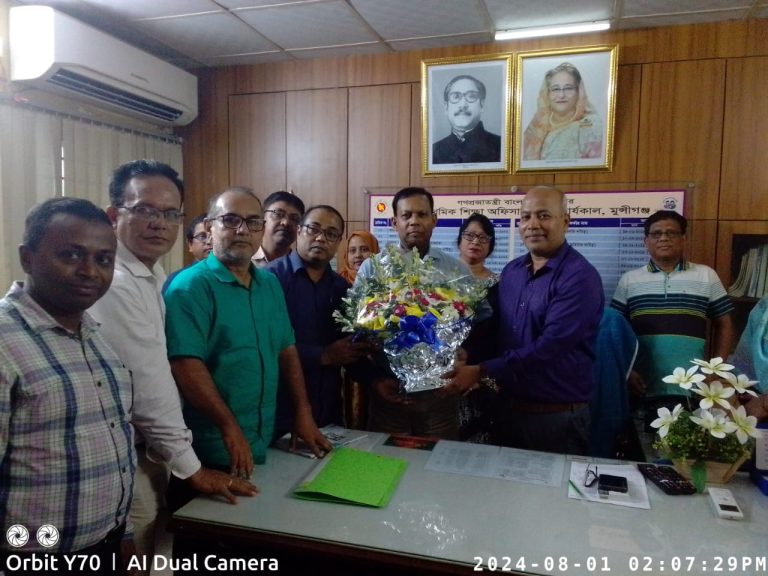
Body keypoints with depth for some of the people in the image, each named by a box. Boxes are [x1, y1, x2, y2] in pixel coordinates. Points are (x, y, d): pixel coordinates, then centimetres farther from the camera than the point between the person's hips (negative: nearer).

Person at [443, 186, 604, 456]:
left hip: (558, 416, -6)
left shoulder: (580, 277, -16)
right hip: (508, 409, 6)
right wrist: (470, 363, -6)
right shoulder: (511, 271, 6)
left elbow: (550, 346, -24)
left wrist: (481, 372, -24)